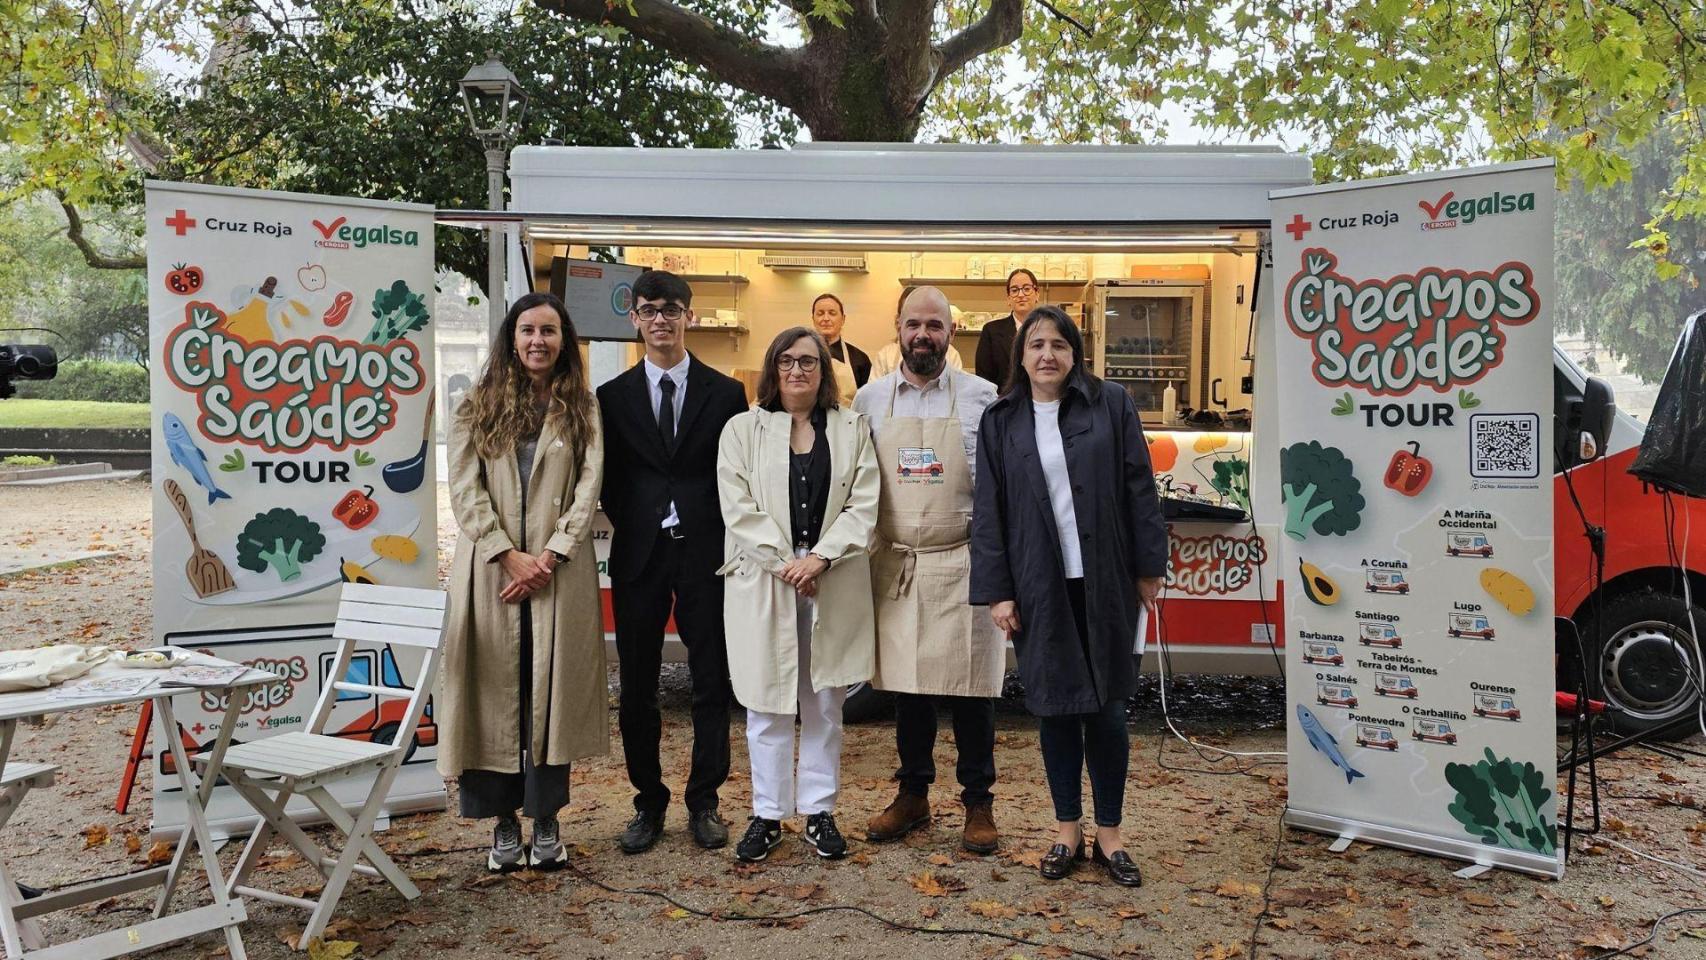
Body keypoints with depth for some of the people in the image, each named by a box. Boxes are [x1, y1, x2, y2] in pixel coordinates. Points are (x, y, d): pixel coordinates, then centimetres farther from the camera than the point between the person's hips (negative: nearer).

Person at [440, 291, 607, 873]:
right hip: (491, 569, 0)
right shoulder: (478, 407, 7)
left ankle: (546, 823, 14)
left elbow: (588, 488, 0)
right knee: (496, 692, 3)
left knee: (553, 692, 2)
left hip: (560, 571, 0)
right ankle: (504, 823, 15)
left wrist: (549, 556, -11)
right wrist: (509, 555, -11)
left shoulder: (582, 409, 8)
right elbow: (465, 491, 0)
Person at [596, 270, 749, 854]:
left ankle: (703, 801, 18)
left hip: (706, 553, -1)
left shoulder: (725, 393, 4)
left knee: (712, 683, 4)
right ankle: (649, 802, 21)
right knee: (637, 687, 7)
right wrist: (632, 526, -1)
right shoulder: (614, 396, 7)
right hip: (638, 555, 1)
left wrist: (726, 539, -3)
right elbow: (608, 480, 9)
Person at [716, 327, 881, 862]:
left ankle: (819, 812, 20)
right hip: (763, 582, -1)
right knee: (767, 704, 4)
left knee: (825, 705, 8)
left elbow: (862, 506, 0)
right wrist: (784, 563, -13)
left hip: (834, 586, 1)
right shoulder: (742, 429, 5)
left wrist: (820, 557, -14)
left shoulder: (853, 429, 8)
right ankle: (767, 815, 16)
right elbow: (739, 509, -3)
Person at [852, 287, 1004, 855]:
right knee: (905, 682, 12)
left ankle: (978, 802, 19)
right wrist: (862, 554, 5)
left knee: (969, 686, 4)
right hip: (894, 567, 3)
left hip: (961, 566, -2)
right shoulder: (870, 400, 5)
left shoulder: (982, 399, -2)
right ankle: (913, 795, 27)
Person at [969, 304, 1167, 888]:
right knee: (1055, 708, 9)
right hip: (1040, 587, 1)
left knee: (1105, 708, 6)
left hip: (1105, 581, -1)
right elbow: (988, 511, 2)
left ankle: (1109, 834, 21)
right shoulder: (1000, 421, 4)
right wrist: (996, 590, -3)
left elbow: (1138, 489, 1)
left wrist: (1148, 566, -2)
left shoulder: (1111, 405, 1)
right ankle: (1067, 831, 24)